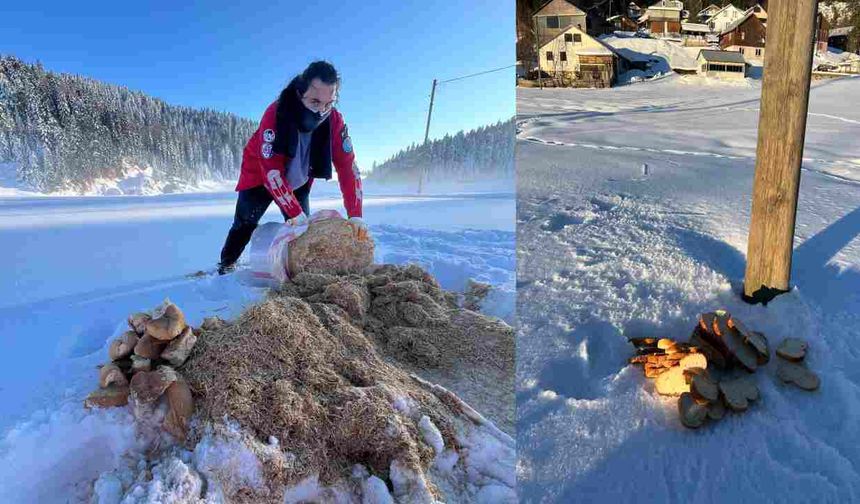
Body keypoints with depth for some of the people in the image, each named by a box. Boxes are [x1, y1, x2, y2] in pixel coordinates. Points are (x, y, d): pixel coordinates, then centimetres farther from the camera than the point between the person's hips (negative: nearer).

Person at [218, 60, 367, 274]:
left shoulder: (335, 120, -26)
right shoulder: (275, 113, -36)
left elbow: (347, 167, -27)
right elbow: (271, 172, -37)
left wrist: (355, 215, -36)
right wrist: (296, 213, -42)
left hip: (298, 182, 3)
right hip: (260, 175, -3)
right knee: (245, 225, 3)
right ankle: (226, 267, 25)